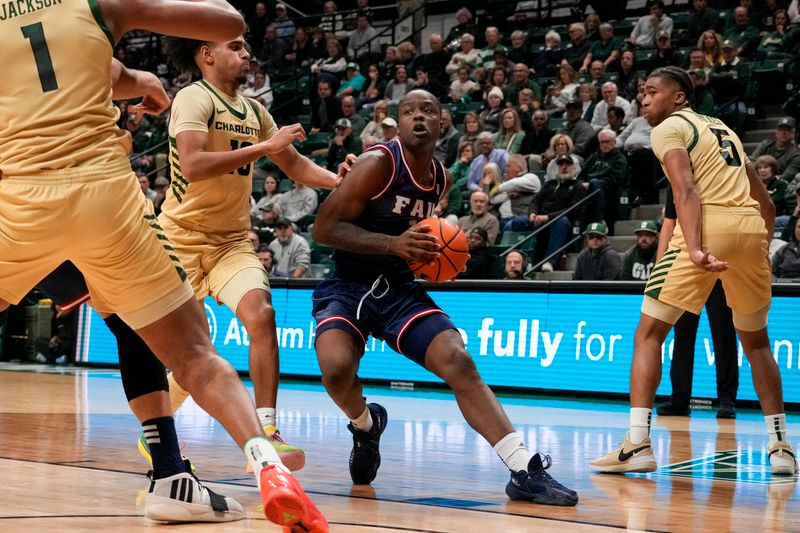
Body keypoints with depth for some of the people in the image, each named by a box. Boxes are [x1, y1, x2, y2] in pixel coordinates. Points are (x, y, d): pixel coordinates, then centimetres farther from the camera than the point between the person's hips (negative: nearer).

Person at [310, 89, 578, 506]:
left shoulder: (441, 179, 7)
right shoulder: (379, 163, -14)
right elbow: (323, 228, -18)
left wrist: (433, 252, 3)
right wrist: (394, 244, -27)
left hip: (399, 289, 5)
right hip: (346, 287, -5)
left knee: (459, 362, -15)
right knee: (336, 367, -31)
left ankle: (525, 472, -18)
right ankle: (365, 426, 5)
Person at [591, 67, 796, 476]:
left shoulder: (669, 128, 7)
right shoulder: (723, 130, 28)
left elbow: (686, 190, -11)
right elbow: (764, 201, 26)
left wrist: (695, 250, -23)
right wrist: (761, 249, 33)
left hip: (709, 225, -6)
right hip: (752, 227, 6)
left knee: (649, 334, 3)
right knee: (755, 340, 23)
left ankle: (638, 445, -9)